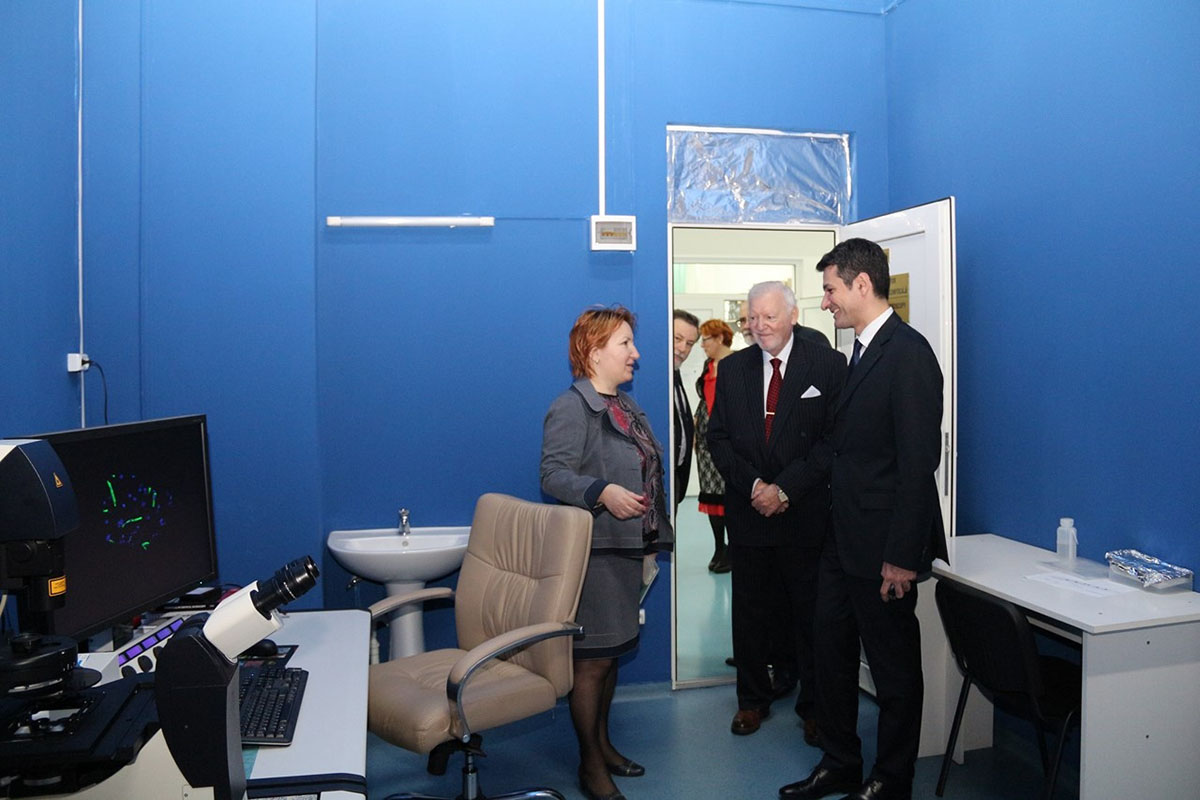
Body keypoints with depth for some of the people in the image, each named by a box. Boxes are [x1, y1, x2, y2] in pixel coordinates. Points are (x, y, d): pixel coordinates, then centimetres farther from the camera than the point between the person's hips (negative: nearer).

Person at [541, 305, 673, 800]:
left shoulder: (626, 406, 16)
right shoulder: (571, 408, -12)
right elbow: (554, 475, -21)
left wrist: (650, 541, 22)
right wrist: (603, 492, -36)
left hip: (627, 553, 9)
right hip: (593, 554, -9)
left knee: (610, 656, 18)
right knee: (591, 661, 0)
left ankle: (603, 744, 33)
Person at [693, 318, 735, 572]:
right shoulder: (708, 364, 16)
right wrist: (696, 428, 17)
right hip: (707, 437, 7)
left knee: (728, 491, -6)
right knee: (710, 492, 7)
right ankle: (719, 548, 17)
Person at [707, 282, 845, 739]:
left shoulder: (828, 365, -3)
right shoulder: (732, 368, 8)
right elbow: (718, 438, 6)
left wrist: (785, 489, -14)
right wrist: (753, 485, -8)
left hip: (805, 513, -3)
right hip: (748, 511, 3)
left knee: (810, 613, 8)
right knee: (749, 611, 12)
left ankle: (815, 703, 25)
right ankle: (753, 699, 29)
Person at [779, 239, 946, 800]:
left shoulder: (908, 353, -16)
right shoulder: (862, 352, 13)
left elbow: (918, 462, -20)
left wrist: (902, 555, -20)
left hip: (883, 547, -9)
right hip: (844, 542, 9)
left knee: (894, 669, 9)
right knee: (832, 655, 18)